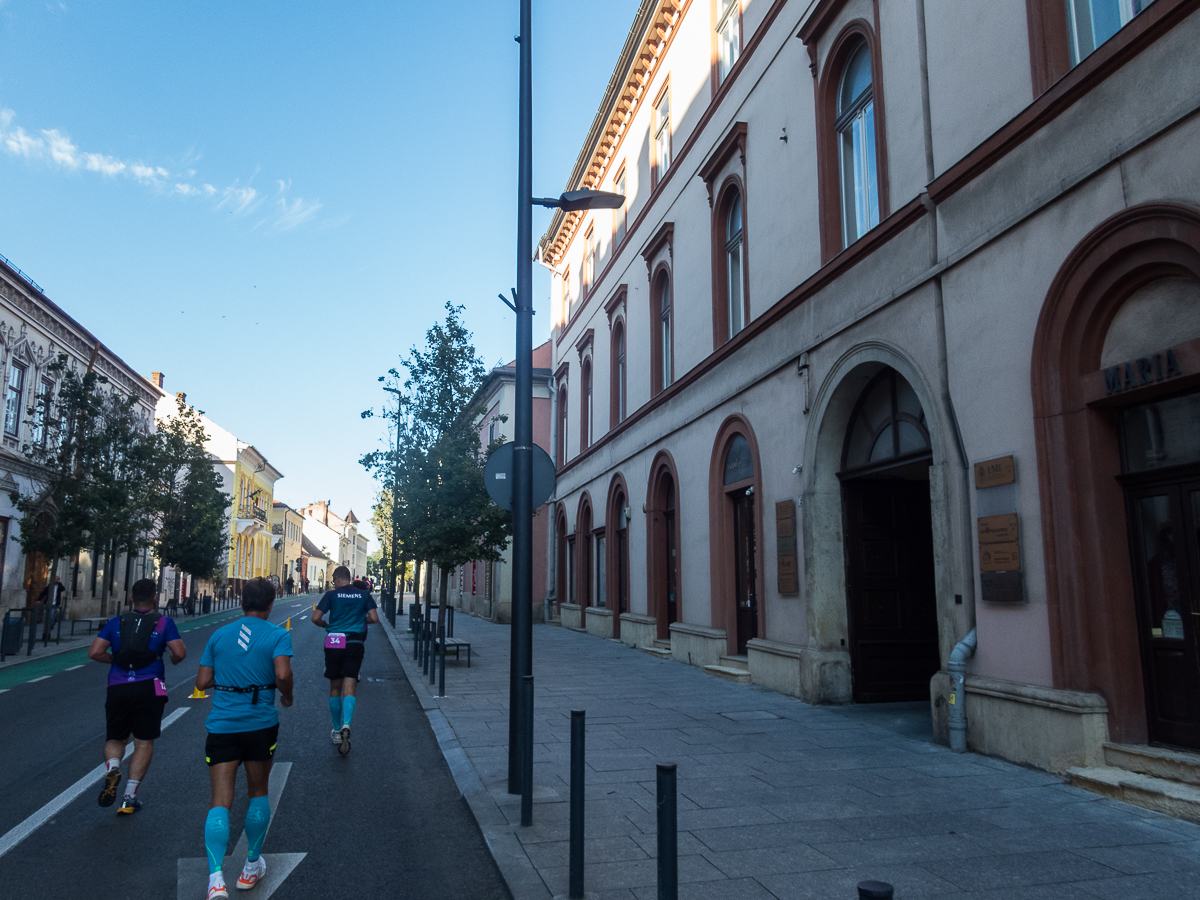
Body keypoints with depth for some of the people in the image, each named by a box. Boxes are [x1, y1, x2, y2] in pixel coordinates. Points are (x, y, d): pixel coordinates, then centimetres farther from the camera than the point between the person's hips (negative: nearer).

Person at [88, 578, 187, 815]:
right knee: (144, 742, 8)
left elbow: (94, 653, 0)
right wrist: (173, 660, 14)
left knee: (115, 739, 18)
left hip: (117, 689, 2)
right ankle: (129, 797, 5)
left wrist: (115, 659, 18)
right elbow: (180, 653, -9)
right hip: (149, 688, -2)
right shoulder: (164, 623, 1)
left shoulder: (116, 623, 8)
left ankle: (112, 768, -13)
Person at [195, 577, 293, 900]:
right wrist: (288, 696, 2)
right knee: (258, 794, 18)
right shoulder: (278, 635, -4)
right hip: (260, 724, -2)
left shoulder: (218, 635, 8)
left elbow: (202, 682, 8)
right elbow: (282, 674, -18)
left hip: (221, 726, 2)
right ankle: (252, 866, 28)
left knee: (220, 803, 1)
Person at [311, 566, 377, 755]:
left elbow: (315, 618, -6)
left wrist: (326, 625, 15)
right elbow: (374, 619, 0)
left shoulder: (331, 595, 0)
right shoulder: (363, 595, 5)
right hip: (354, 645, 0)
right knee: (349, 688, -3)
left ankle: (337, 730, 24)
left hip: (333, 644, 0)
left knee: (335, 687, 14)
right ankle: (346, 725, -28)